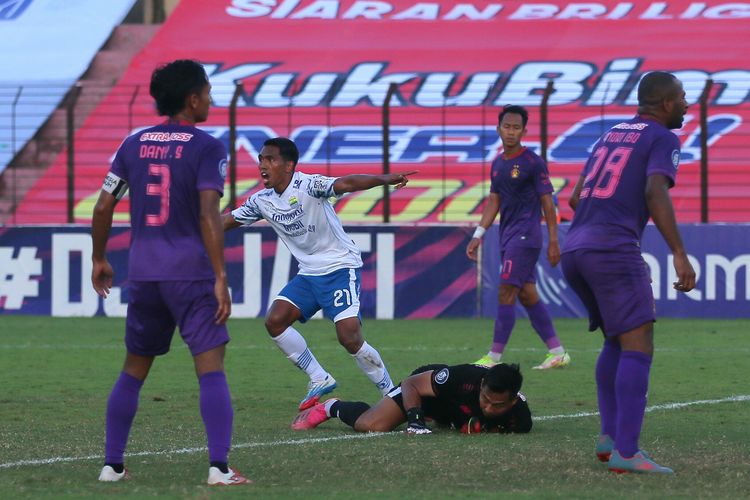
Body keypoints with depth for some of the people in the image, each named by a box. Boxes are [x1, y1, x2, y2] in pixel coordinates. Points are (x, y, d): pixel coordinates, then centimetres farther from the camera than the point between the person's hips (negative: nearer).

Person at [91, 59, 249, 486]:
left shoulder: (134, 144, 9)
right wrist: (220, 278, -15)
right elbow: (209, 216, -16)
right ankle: (219, 467, -17)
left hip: (143, 274, 5)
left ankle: (112, 464, 16)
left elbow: (103, 207, 9)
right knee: (211, 369, -7)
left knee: (134, 370, 16)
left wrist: (99, 260, 23)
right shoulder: (207, 148, -6)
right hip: (191, 271, -5)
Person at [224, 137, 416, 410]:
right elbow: (227, 221, 17)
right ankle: (320, 380, 5)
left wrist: (383, 179, -52)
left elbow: (345, 183, -35)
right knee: (275, 321, -7)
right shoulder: (262, 201, 4)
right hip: (308, 273, 8)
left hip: (340, 267, -7)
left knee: (349, 337, -19)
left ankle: (392, 393, -3)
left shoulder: (308, 185, -18)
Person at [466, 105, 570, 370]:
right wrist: (478, 235, 13)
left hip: (525, 236, -8)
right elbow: (494, 202, 19)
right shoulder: (498, 164, 13)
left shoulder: (533, 163, -9)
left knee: (506, 293, -11)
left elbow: (547, 202, -9)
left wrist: (553, 242, -11)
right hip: (509, 236, 8)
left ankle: (494, 357, -10)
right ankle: (557, 353, 13)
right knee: (527, 296, 8)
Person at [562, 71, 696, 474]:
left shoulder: (611, 135, 25)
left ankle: (610, 436, 13)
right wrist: (680, 255, -24)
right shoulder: (662, 139, 1)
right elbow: (655, 193, -18)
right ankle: (626, 452, -18)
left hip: (573, 250, 8)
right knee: (638, 346, -9)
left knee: (616, 341, 21)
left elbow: (576, 198, 28)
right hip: (613, 248, -8)